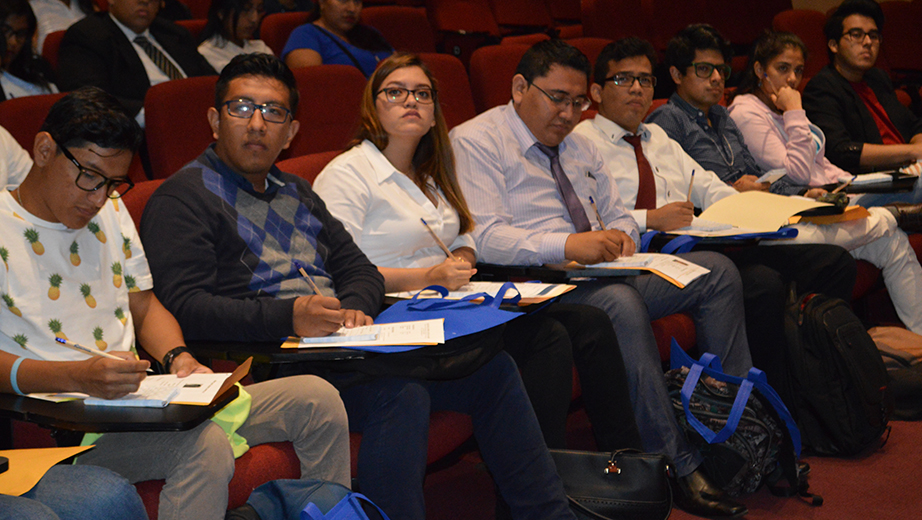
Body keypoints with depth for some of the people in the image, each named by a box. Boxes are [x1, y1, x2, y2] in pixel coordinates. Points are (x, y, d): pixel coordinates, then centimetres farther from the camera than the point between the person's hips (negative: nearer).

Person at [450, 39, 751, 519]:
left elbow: (619, 215, 24)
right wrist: (567, 246, -30)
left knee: (716, 271, -7)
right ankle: (676, 469, -31)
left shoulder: (577, 146, 23)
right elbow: (485, 239, -16)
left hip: (604, 271, 8)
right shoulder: (476, 141, -4)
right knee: (621, 304, -37)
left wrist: (621, 236, -3)